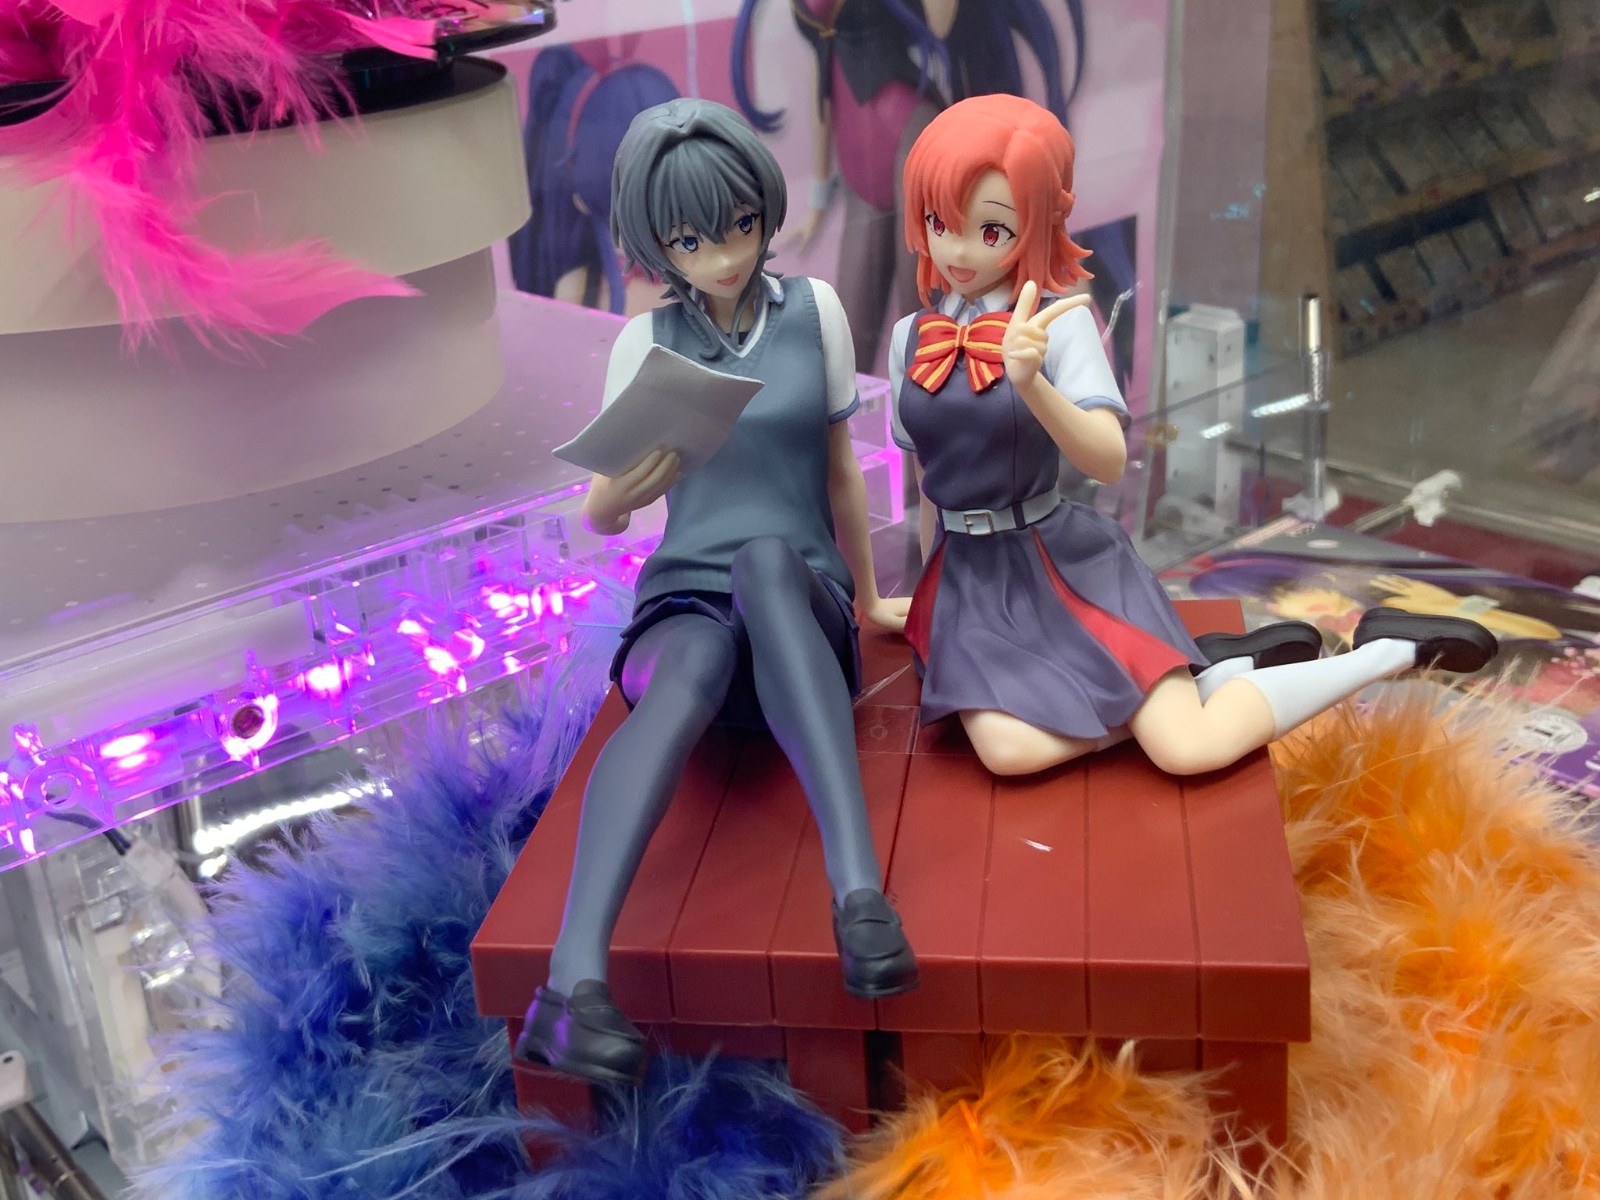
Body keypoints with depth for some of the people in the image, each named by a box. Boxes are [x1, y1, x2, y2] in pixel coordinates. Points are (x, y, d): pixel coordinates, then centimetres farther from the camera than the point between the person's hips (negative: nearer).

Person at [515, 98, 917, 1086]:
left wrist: (867, 599, 26)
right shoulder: (647, 342, 8)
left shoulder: (813, 309, 8)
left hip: (800, 599, 0)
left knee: (766, 555, -39)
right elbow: (600, 517, 11)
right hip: (686, 602, 0)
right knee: (690, 673, -40)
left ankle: (859, 883, -53)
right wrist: (622, 488, -13)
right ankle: (574, 978, -57)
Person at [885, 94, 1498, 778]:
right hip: (970, 576, 4)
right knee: (1009, 751, -24)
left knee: (1189, 749, -18)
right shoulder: (910, 337, 3)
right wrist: (933, 588, 21)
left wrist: (1029, 383, -38)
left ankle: (1393, 650, 7)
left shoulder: (1057, 322, -11)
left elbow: (1109, 462, -22)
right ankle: (1222, 668, -1)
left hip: (1066, 562, -4)